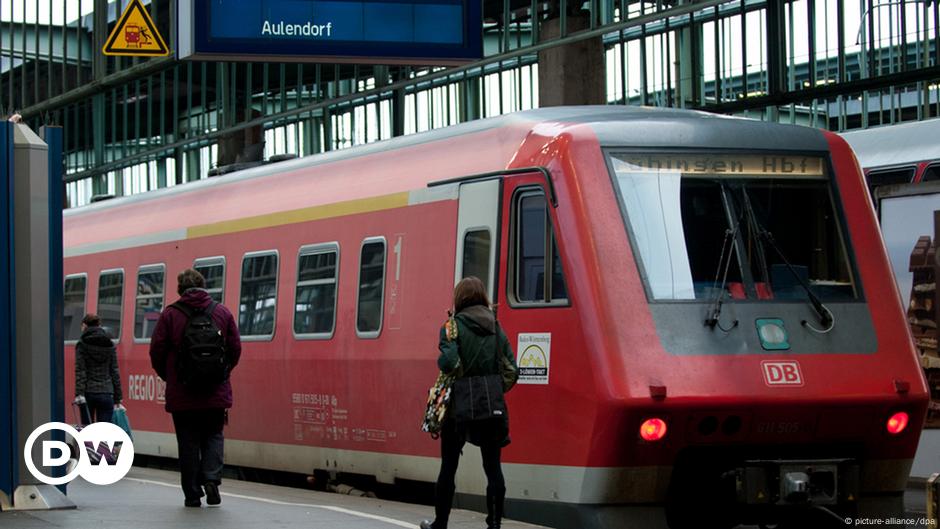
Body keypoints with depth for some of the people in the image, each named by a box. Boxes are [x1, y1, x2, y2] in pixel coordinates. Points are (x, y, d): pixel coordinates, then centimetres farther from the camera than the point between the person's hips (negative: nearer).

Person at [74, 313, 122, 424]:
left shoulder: (82, 344, -2)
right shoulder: (110, 345, 8)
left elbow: (80, 371, -9)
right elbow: (115, 371, 8)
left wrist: (79, 393, -13)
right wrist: (117, 398, 11)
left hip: (88, 392, -2)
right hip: (106, 393, 2)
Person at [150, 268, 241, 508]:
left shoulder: (170, 315, -5)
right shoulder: (222, 313, 2)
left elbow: (157, 352, -5)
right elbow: (235, 349, 3)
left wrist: (169, 377, 12)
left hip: (182, 395, -1)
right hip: (216, 394, 1)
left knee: (188, 443, 6)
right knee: (213, 436, 15)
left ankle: (192, 495, 6)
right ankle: (212, 478, -7)